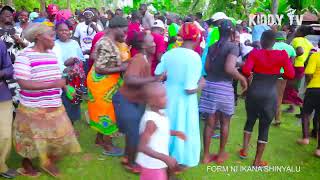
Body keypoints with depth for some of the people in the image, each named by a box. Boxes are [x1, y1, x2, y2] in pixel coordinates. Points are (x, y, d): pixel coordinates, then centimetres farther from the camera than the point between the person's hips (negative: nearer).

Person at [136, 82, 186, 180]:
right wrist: (165, 158, -34)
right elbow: (142, 147, -32)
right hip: (152, 164, -9)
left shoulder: (159, 113, -3)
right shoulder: (151, 120, -30)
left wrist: (175, 133, 10)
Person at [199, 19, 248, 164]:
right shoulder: (233, 46, -11)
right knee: (225, 122, 14)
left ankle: (206, 155, 19)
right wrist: (242, 79, -9)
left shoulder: (212, 47, 8)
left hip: (209, 85, 5)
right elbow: (229, 68, -23)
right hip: (224, 87, -5)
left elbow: (206, 67, 6)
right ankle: (221, 154, 28)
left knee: (210, 122, 11)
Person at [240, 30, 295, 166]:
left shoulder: (255, 53, -5)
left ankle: (244, 151, 31)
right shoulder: (282, 54, -5)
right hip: (270, 95, -1)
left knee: (250, 121, 24)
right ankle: (257, 161, 17)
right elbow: (291, 74, -10)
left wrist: (250, 75, 4)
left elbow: (245, 70, -17)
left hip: (253, 93, 2)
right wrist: (279, 74, 9)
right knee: (264, 127, 9)